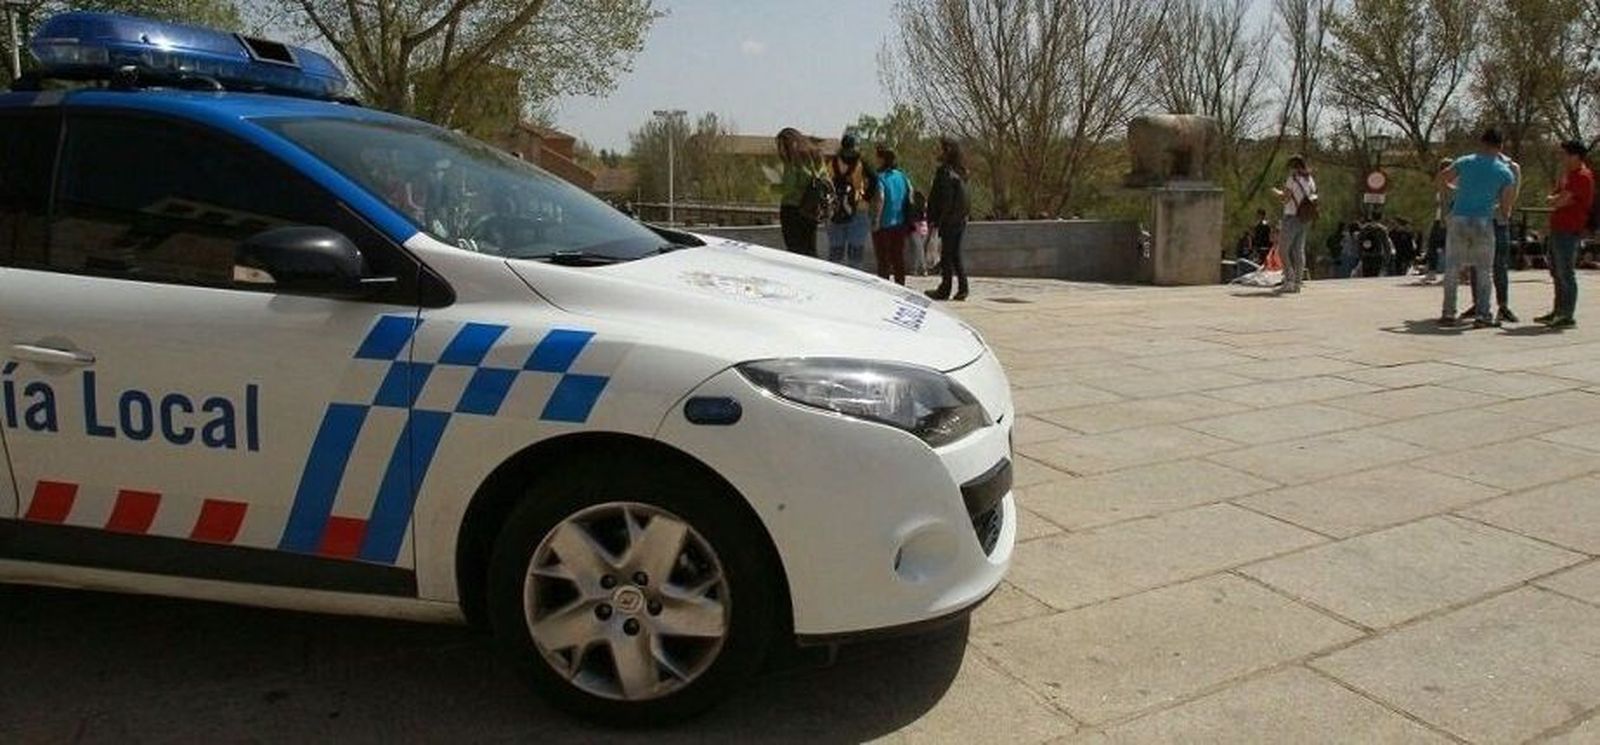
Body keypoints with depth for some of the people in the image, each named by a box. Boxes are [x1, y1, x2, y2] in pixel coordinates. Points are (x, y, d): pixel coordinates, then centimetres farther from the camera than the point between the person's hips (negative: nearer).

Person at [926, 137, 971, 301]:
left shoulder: (945, 171, -13)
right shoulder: (959, 172, 12)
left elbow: (944, 199, -17)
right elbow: (963, 200, 14)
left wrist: (935, 221, -15)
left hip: (948, 221, -8)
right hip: (960, 220, 8)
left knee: (946, 256, -2)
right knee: (955, 255, 12)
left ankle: (944, 290, 2)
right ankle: (962, 289, 11)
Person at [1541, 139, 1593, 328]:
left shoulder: (1583, 176, -13)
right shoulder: (1568, 174, 18)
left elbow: (1560, 201, -20)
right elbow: (1552, 199, 14)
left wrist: (1557, 199, 2)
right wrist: (1559, 199, -7)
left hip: (1569, 232, -10)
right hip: (1558, 229, 10)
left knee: (1566, 274, -8)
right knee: (1557, 273, 15)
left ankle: (1568, 316, -6)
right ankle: (1558, 312, 23)